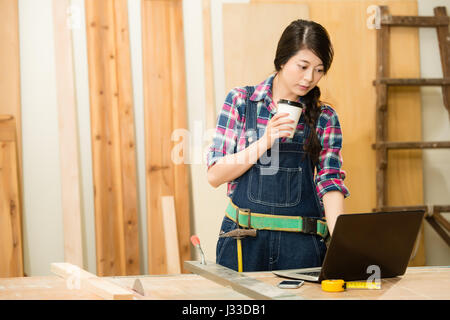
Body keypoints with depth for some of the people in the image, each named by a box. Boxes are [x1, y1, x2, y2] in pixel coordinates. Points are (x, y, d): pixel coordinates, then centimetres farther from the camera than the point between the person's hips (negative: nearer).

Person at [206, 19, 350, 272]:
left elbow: (331, 184, -5)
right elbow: (215, 175, -4)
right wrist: (265, 142, -17)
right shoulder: (241, 101, 1)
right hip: (244, 240, -1)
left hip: (303, 243, 1)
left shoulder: (325, 118, 4)